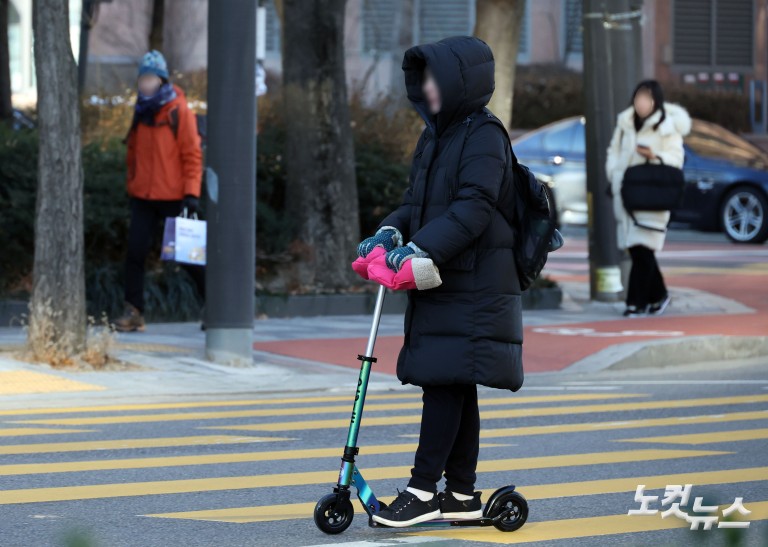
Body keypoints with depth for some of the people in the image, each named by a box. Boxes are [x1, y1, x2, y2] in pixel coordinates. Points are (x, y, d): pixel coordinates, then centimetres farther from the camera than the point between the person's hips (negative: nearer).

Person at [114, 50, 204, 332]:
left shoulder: (179, 110, -6)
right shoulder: (141, 113, 11)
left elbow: (192, 153, -9)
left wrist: (192, 193, -15)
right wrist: (132, 187, 17)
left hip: (173, 197, -5)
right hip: (143, 198, 5)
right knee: (135, 252, -5)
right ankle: (133, 311, 0)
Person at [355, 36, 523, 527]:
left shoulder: (484, 137, -11)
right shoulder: (437, 136, 17)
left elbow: (474, 209, -21)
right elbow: (419, 202, 18)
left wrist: (422, 247, -29)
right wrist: (391, 232, -2)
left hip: (473, 285, -9)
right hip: (441, 283, 9)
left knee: (445, 381, -11)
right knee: (453, 385, 11)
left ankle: (423, 490, -10)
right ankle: (463, 494, 16)